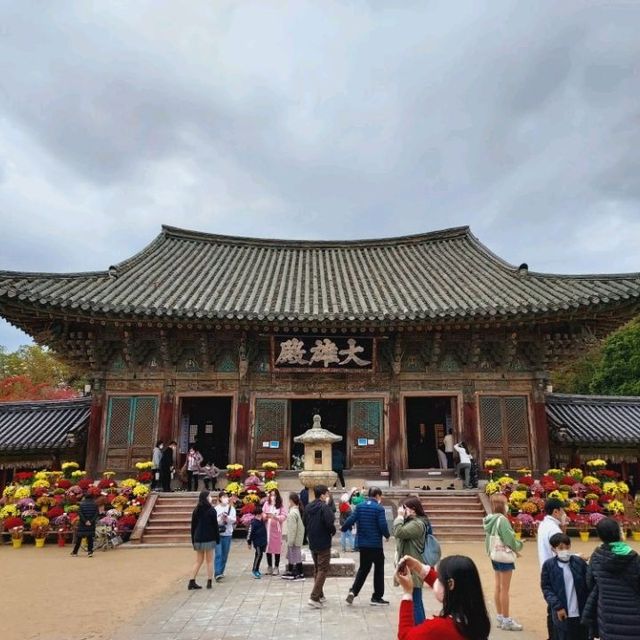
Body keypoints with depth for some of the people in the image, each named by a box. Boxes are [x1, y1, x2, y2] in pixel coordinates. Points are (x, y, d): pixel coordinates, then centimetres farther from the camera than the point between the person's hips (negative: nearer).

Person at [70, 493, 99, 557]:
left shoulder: (82, 504, -5)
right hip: (91, 524, 1)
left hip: (82, 523, -1)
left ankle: (75, 552, 19)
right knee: (90, 537, 6)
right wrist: (91, 521, -9)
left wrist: (85, 521, -11)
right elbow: (96, 514, -6)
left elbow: (80, 514, -12)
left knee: (79, 537, 10)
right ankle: (90, 552, -1)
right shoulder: (95, 504, 1)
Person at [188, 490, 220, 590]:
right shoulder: (211, 510, -10)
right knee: (209, 561, 6)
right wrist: (217, 538, 0)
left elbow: (193, 526, 9)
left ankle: (192, 582, 10)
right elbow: (215, 525, -9)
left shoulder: (196, 510, 6)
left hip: (198, 539, 5)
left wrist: (193, 540, 16)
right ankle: (209, 582, 6)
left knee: (198, 560, 14)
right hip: (209, 539, -5)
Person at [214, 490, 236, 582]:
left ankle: (221, 572, 21)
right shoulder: (216, 508, -2)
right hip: (218, 533, -3)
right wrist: (221, 518, -23)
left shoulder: (231, 508, 4)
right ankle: (217, 573, -12)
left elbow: (234, 519, -6)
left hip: (228, 534, 3)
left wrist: (227, 517, -22)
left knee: (225, 555, 9)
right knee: (218, 554, -10)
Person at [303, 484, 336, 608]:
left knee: (317, 569, 19)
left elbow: (305, 522, 12)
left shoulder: (308, 507, 7)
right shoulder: (324, 507, -16)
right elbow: (329, 523, -25)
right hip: (323, 543, -7)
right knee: (323, 570, -1)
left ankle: (320, 595, 26)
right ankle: (314, 597, -8)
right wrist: (333, 531, -6)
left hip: (312, 543, 7)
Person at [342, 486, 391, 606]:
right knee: (379, 569, 10)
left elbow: (351, 520, -4)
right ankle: (377, 597, 15)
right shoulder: (379, 508, -12)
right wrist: (387, 535, 3)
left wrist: (343, 528, 13)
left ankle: (353, 591, 3)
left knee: (363, 568, 17)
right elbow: (383, 525, -17)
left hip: (362, 543, 5)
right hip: (375, 544, -5)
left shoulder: (359, 506, 2)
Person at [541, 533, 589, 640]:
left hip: (581, 612, 2)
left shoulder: (579, 562, -1)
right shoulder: (548, 565, -6)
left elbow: (588, 585, 4)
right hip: (562, 613, -2)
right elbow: (546, 588, -4)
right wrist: (557, 607, -12)